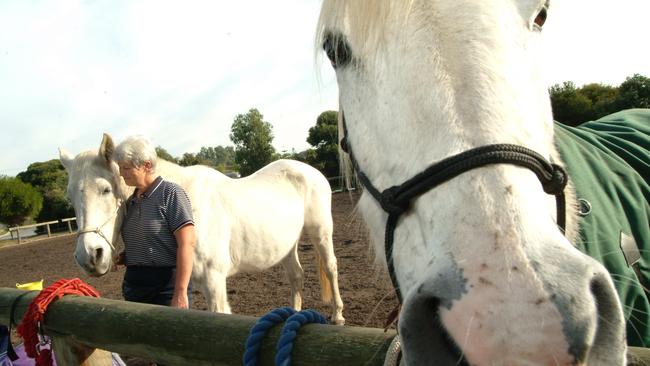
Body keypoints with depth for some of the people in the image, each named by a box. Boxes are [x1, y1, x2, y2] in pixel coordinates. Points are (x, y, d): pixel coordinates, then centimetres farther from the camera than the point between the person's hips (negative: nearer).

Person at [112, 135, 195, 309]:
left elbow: (187, 243, -18)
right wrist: (122, 257, 4)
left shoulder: (170, 193, -10)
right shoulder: (131, 202, 12)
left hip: (166, 287, -7)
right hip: (133, 285, 7)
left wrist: (180, 293, -22)